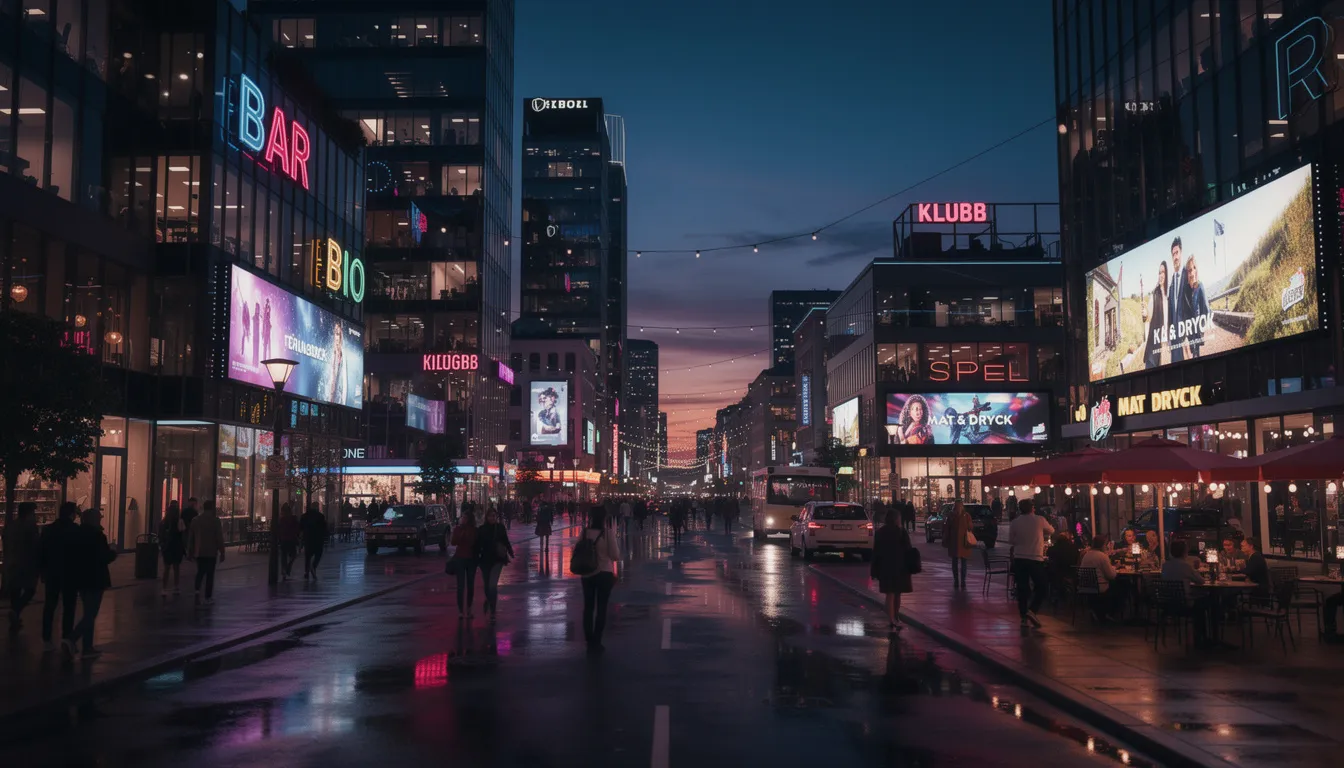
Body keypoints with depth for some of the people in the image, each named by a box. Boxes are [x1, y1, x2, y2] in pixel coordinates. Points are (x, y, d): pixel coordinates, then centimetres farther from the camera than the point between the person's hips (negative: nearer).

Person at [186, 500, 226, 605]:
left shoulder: (196, 520, 5)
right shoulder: (215, 520, -9)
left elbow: (190, 537, 9)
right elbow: (219, 538, -10)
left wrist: (190, 552, 17)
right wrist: (222, 553, -4)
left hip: (199, 552, 4)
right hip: (211, 552, -4)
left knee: (200, 572, 16)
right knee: (210, 574, 4)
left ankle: (197, 590, -8)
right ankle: (208, 598, 6)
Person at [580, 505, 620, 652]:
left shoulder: (585, 532, -6)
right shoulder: (607, 533, -15)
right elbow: (615, 555, -12)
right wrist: (613, 534, -5)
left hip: (587, 574, 3)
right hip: (604, 574, -3)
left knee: (588, 607, 13)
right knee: (601, 608, 7)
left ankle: (589, 641, 19)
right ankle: (596, 642, 9)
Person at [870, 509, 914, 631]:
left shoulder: (880, 532, 0)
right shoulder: (902, 532, -5)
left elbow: (876, 552, 1)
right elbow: (907, 551, -8)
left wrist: (874, 570, 5)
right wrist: (909, 568, -3)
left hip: (885, 568, 1)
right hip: (900, 567, -1)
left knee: (890, 595, 5)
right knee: (897, 594, 15)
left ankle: (893, 621, -1)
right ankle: (895, 619, 27)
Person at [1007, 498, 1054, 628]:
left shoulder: (1014, 523, -1)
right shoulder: (1040, 520, -5)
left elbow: (1011, 541, 7)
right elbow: (1051, 531, 14)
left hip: (1019, 559, 3)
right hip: (1035, 559, -3)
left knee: (1022, 588, 7)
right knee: (1041, 588, 7)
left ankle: (1024, 616, 6)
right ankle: (1032, 610, -11)